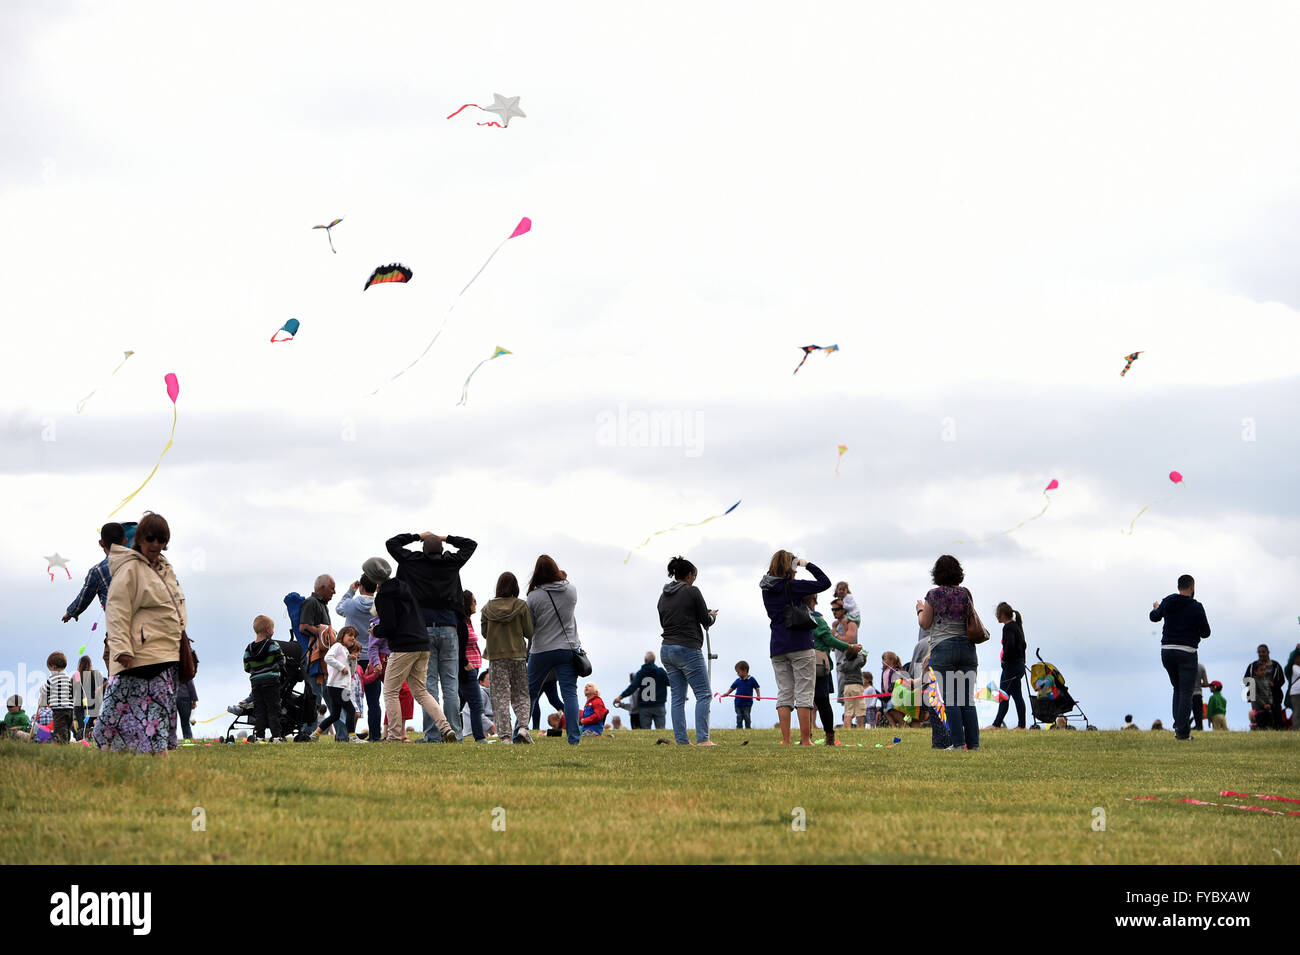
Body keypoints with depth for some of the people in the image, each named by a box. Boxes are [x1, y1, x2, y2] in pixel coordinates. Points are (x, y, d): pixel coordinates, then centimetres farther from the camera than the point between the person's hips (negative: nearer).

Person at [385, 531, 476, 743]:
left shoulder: (414, 563, 4)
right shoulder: (451, 563, 7)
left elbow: (391, 543, 19)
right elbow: (470, 545, 25)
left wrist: (418, 536, 26)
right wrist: (446, 538, 27)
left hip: (423, 628, -1)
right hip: (449, 628, 1)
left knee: (428, 684, -2)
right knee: (450, 684, 2)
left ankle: (432, 735, -7)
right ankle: (454, 733, -1)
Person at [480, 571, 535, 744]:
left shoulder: (488, 608, 0)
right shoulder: (521, 606, -5)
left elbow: (484, 633, 6)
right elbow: (529, 632, -3)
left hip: (496, 656, 0)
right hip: (518, 654, 0)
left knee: (501, 696, 1)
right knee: (521, 694, 10)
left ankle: (505, 735, -6)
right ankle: (523, 726, -11)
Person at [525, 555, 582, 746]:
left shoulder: (534, 596, -11)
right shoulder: (571, 591, -3)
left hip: (541, 651, -1)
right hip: (568, 650, 1)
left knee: (530, 693, 12)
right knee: (570, 693, -1)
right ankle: (574, 737, -10)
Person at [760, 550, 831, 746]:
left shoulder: (767, 590, 7)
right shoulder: (793, 586, -10)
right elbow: (825, 583, -8)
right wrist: (808, 565, 3)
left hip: (777, 647, 6)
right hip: (800, 646, -6)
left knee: (784, 693, 5)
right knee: (804, 693, -2)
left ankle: (785, 741, -1)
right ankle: (805, 741, -5)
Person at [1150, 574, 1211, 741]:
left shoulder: (1167, 602, 5)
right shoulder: (1196, 607, -8)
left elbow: (1154, 617, 24)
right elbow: (1206, 633, -5)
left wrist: (1156, 608, 47)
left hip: (1166, 651, 5)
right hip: (1186, 653, -5)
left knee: (1178, 688, 21)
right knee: (1186, 692, -1)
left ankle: (1178, 725, 12)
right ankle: (1182, 731, -7)